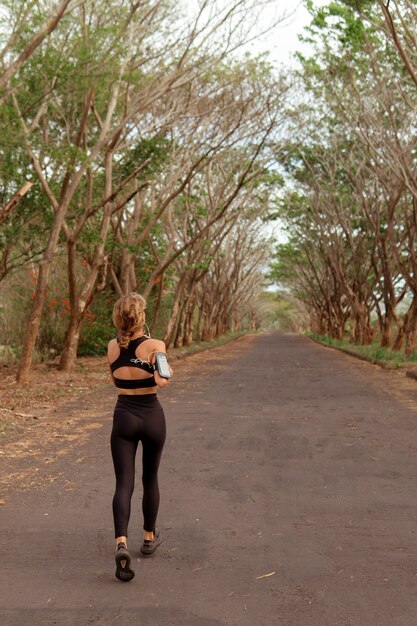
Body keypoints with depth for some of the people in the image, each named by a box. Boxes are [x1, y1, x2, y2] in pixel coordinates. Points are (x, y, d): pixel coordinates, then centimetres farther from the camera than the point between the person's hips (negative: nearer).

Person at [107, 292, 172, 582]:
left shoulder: (112, 347, 1)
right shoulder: (155, 345, -12)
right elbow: (161, 381, -27)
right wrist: (166, 372, -5)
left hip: (123, 416, 2)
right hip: (152, 416, -1)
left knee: (124, 484, -1)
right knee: (150, 479, 18)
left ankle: (121, 544, -21)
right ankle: (149, 537, 33)